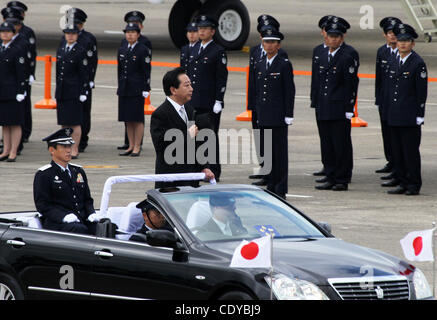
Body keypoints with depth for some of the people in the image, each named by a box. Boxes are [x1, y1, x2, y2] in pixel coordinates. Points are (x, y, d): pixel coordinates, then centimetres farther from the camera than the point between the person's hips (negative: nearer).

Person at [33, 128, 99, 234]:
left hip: (82, 220, 6)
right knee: (80, 229, -36)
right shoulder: (43, 175, 3)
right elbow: (42, 205, -4)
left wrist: (91, 214, 2)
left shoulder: (78, 171, 23)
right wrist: (64, 216, -19)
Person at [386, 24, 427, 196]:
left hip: (410, 117, -7)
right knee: (397, 152, 8)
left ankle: (414, 185, 2)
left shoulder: (418, 63, -7)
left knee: (411, 151, -4)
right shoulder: (394, 62, 13)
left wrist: (419, 116, -12)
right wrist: (390, 112, 14)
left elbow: (422, 91, -9)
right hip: (395, 117, 7)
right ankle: (403, 183, 15)